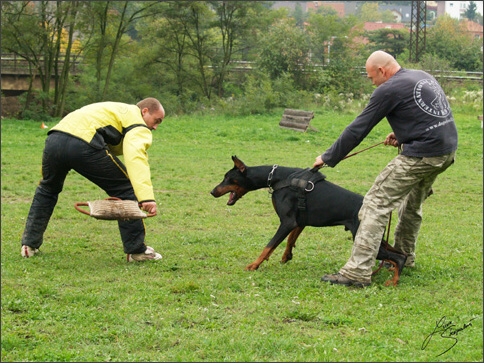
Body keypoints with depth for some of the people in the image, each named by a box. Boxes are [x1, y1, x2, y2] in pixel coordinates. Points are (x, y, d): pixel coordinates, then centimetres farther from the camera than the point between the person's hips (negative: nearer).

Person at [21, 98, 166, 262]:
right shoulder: (137, 123, 8)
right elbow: (136, 156, -12)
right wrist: (146, 196, -22)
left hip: (54, 139, 8)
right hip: (84, 144, -8)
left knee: (47, 189, 33)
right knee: (125, 189, 7)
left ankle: (30, 244, 34)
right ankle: (136, 250, 8)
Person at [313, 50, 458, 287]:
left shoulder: (389, 90, -8)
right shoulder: (423, 77, 17)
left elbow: (358, 129, -6)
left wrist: (328, 158, 2)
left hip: (421, 156, -9)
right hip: (447, 151, 9)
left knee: (376, 204, -8)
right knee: (412, 204, 28)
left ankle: (357, 272, -15)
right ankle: (404, 257, 40)